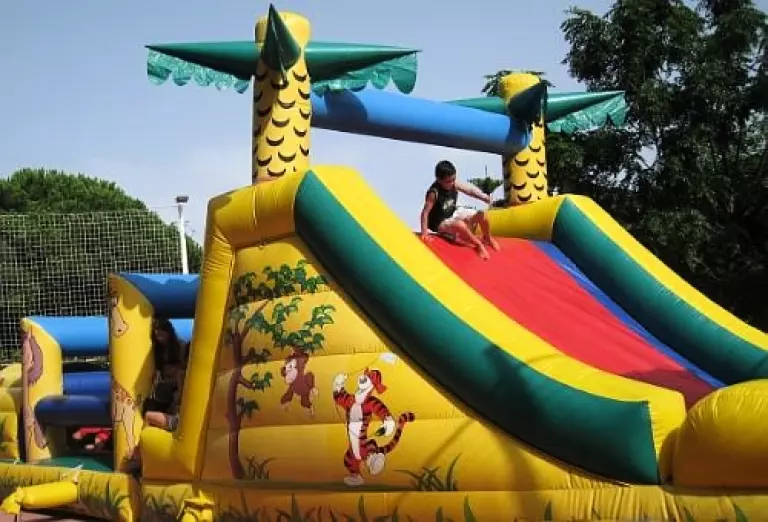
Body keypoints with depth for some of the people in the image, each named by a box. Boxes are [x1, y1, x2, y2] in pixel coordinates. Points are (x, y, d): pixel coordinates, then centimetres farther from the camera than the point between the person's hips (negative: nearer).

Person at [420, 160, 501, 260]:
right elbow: (425, 212, -29)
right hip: (441, 222, -7)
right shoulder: (434, 193, -30)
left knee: (482, 215, -3)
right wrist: (424, 232, -33)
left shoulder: (454, 185, -12)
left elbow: (470, 190, -6)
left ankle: (487, 238, 25)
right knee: (460, 225, -37)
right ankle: (479, 245, -13)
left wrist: (484, 197, -22)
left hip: (454, 213, 7)